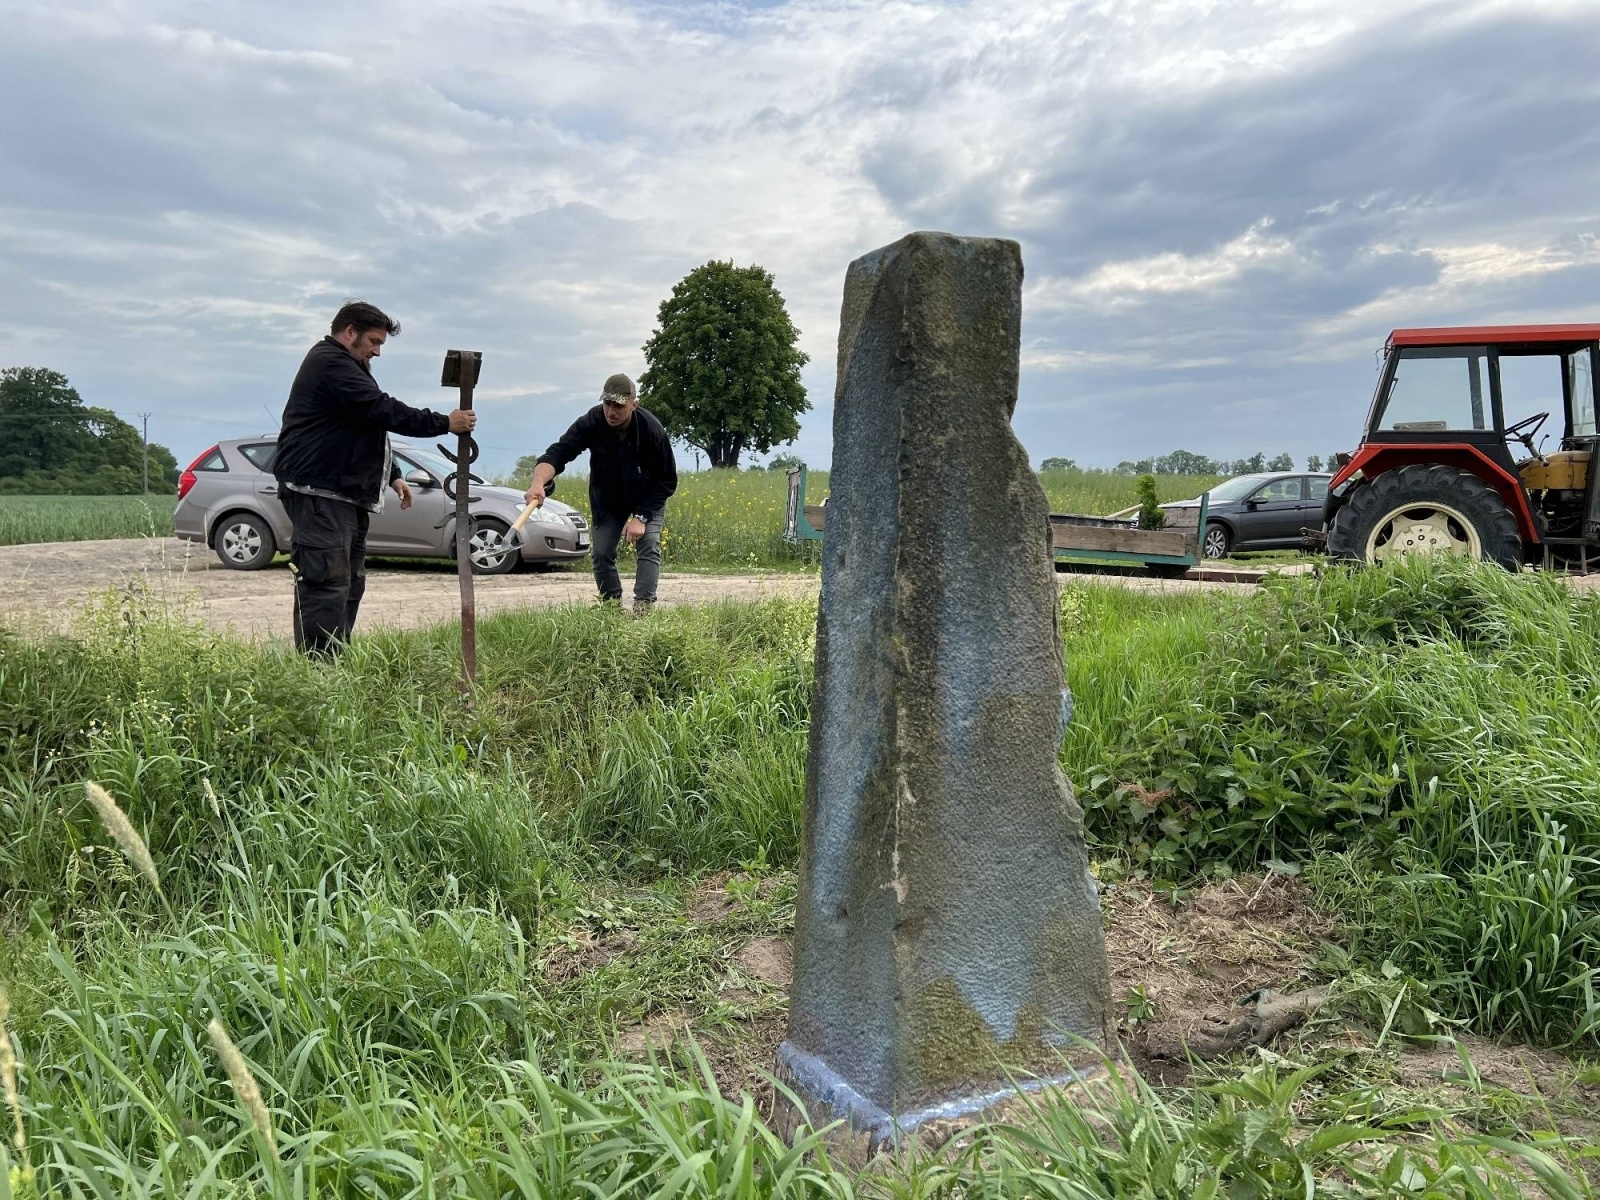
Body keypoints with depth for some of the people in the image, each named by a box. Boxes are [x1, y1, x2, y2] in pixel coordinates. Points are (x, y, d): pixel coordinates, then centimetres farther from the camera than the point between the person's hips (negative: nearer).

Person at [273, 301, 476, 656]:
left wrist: (392, 476, 21)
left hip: (346, 494, 11)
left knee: (349, 585, 10)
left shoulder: (345, 366, 26)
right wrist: (445, 423, -13)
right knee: (327, 585, -16)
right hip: (319, 493, -11)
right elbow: (383, 410, -17)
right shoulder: (330, 362, -8)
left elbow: (372, 426, 29)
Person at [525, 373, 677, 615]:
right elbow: (558, 452, -36)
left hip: (648, 498, -2)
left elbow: (667, 481, -22)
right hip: (607, 501, 2)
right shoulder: (591, 423, -29)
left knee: (649, 547, -18)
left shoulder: (652, 430, -31)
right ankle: (611, 607, 12)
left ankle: (643, 608, -20)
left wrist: (641, 517, -28)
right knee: (601, 553, -3)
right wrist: (539, 482, -58)